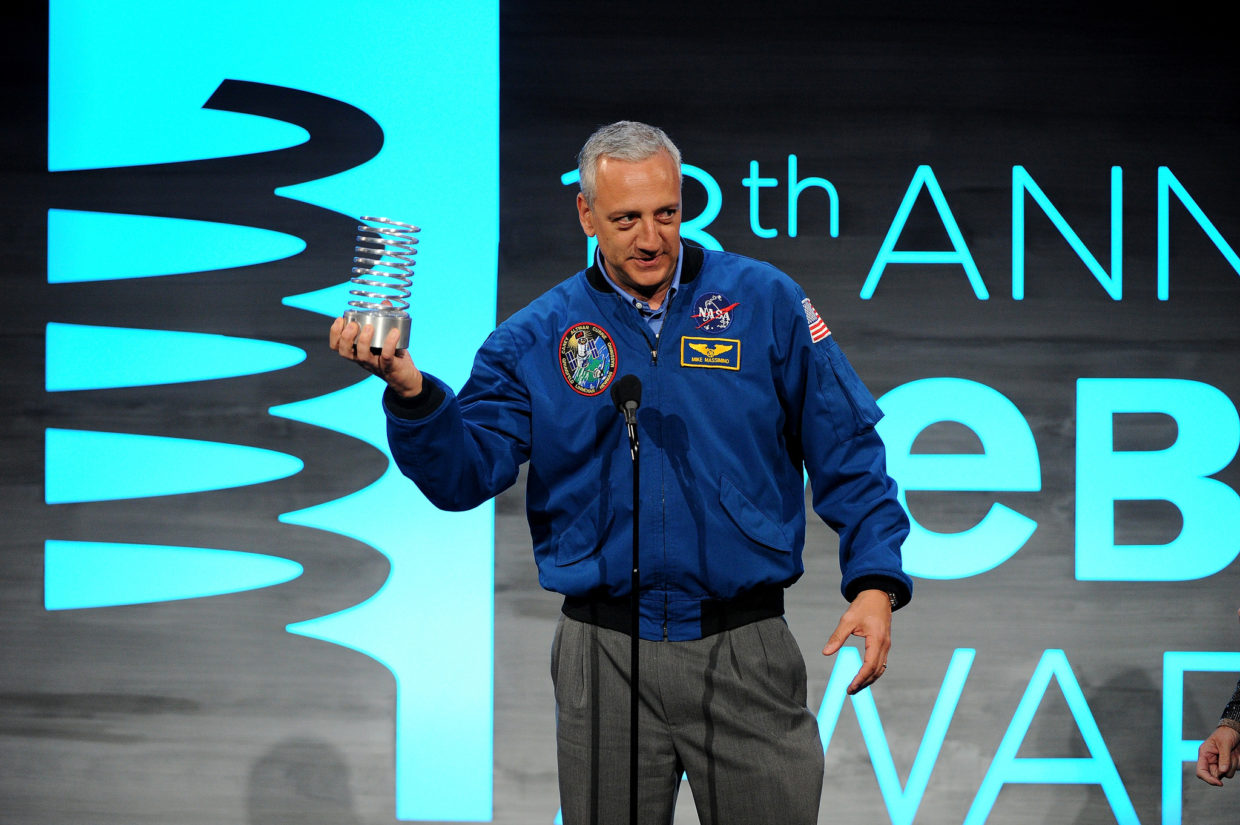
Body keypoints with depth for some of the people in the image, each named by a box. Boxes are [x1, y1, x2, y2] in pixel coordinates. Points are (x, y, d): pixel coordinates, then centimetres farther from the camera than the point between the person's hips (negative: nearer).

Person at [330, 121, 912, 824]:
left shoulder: (764, 302, 1)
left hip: (745, 655, -1)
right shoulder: (537, 338, 4)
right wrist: (411, 391, -22)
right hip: (605, 654, 1)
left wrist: (875, 582, -7)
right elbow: (465, 472, -3)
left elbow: (848, 450, 3)